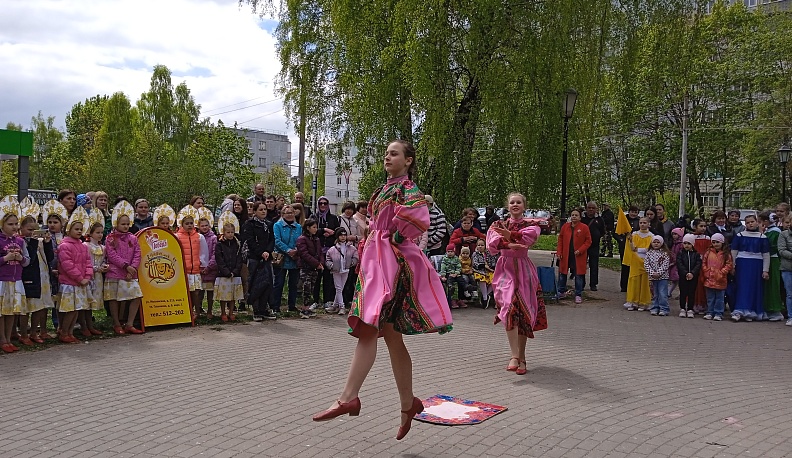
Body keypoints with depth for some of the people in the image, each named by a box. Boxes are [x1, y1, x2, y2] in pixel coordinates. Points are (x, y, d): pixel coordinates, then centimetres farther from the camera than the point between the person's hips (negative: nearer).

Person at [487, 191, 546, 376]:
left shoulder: (530, 225, 9)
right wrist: (510, 245, -24)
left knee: (523, 313, 0)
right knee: (509, 307, -20)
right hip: (505, 268, 0)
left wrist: (509, 235, -22)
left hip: (523, 270, 0)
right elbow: (492, 243, -10)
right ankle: (515, 355, -20)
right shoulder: (498, 225, 11)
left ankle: (521, 357, 11)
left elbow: (529, 236, -16)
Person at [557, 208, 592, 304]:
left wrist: (580, 250, -14)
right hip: (566, 255, 3)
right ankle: (561, 292, 26)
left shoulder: (584, 227, -4)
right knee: (562, 274, 11)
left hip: (578, 257, -3)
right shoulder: (565, 226, 5)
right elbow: (560, 240, 9)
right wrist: (559, 252, 2)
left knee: (578, 276, 2)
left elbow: (588, 241, -3)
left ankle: (578, 295, 11)